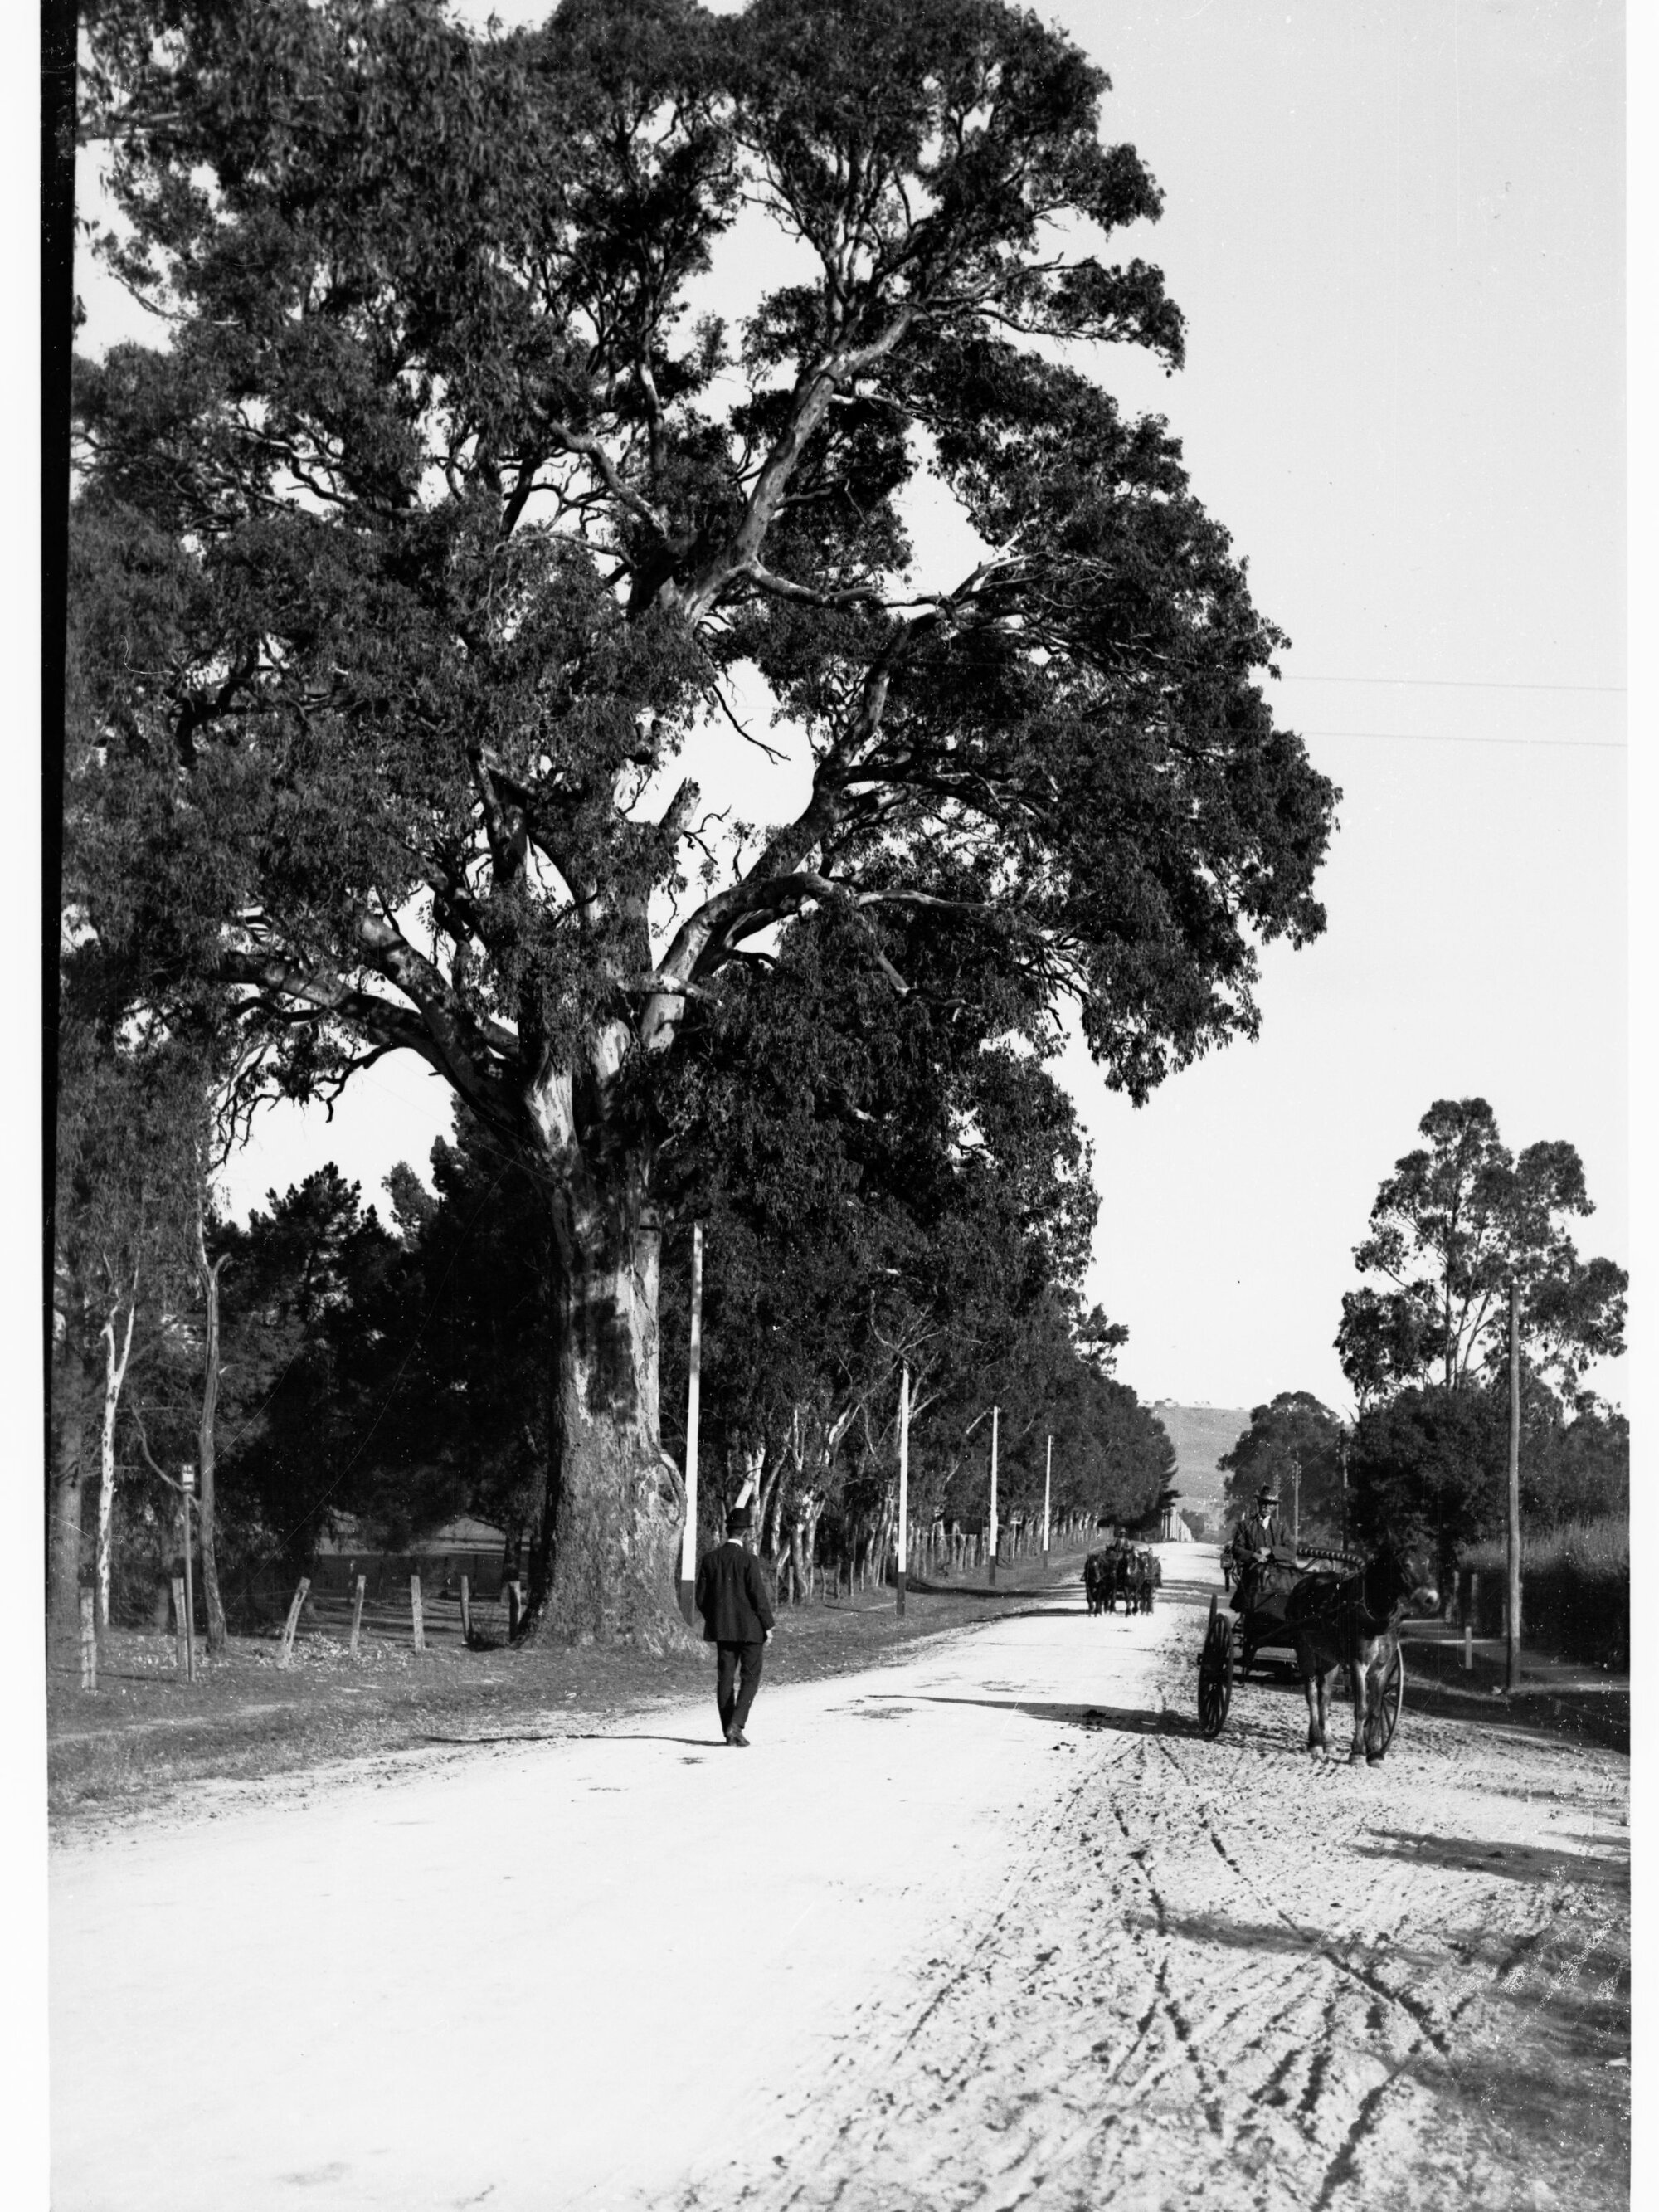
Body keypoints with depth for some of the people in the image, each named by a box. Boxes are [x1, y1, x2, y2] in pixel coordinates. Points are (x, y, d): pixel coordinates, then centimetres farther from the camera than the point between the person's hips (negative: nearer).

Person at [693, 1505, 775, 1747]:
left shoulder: (709, 1559, 1)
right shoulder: (748, 1560, -13)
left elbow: (701, 1598, 5)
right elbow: (759, 1597, -13)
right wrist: (768, 1627, -4)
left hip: (722, 1629, 4)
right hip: (749, 1627, -4)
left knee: (725, 1679, 8)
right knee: (750, 1677, 4)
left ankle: (729, 1732, 9)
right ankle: (736, 1725, -11)